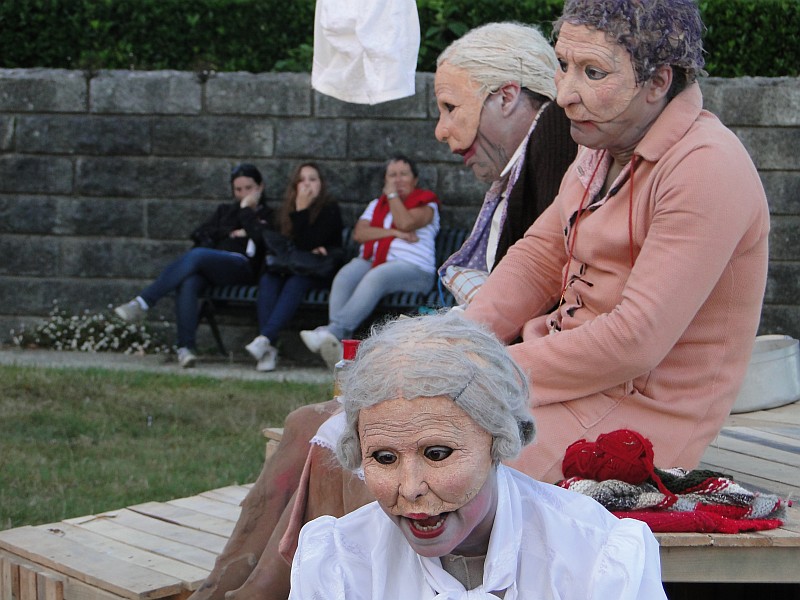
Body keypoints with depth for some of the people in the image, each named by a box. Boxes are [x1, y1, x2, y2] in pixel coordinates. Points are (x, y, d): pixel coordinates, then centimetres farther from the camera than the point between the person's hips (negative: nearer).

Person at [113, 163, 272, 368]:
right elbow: (200, 234, 18)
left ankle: (143, 303, -40)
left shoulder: (266, 215, 19)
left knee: (196, 255, -35)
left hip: (241, 265, -4)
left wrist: (246, 209, 5)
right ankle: (186, 347, -45)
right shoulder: (225, 210, 33)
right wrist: (232, 233, 8)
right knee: (188, 283, -35)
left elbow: (261, 239, -3)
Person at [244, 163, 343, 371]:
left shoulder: (330, 210, 0)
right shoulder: (285, 211, 15)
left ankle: (265, 339, -53)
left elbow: (307, 245, -11)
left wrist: (301, 211, -12)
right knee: (267, 280, -28)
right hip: (287, 269, 4)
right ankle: (267, 352, -43)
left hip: (316, 273, -4)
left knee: (294, 283, -35)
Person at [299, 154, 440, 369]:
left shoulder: (425, 203, 13)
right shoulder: (376, 204, 28)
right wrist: (394, 233, -4)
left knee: (375, 277, -37)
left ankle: (334, 331, -51)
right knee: (344, 277, -30)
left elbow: (405, 223, -9)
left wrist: (393, 194, 4)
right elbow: (359, 233, 9)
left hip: (412, 267, -4)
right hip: (371, 260, 4)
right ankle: (338, 343, -47)